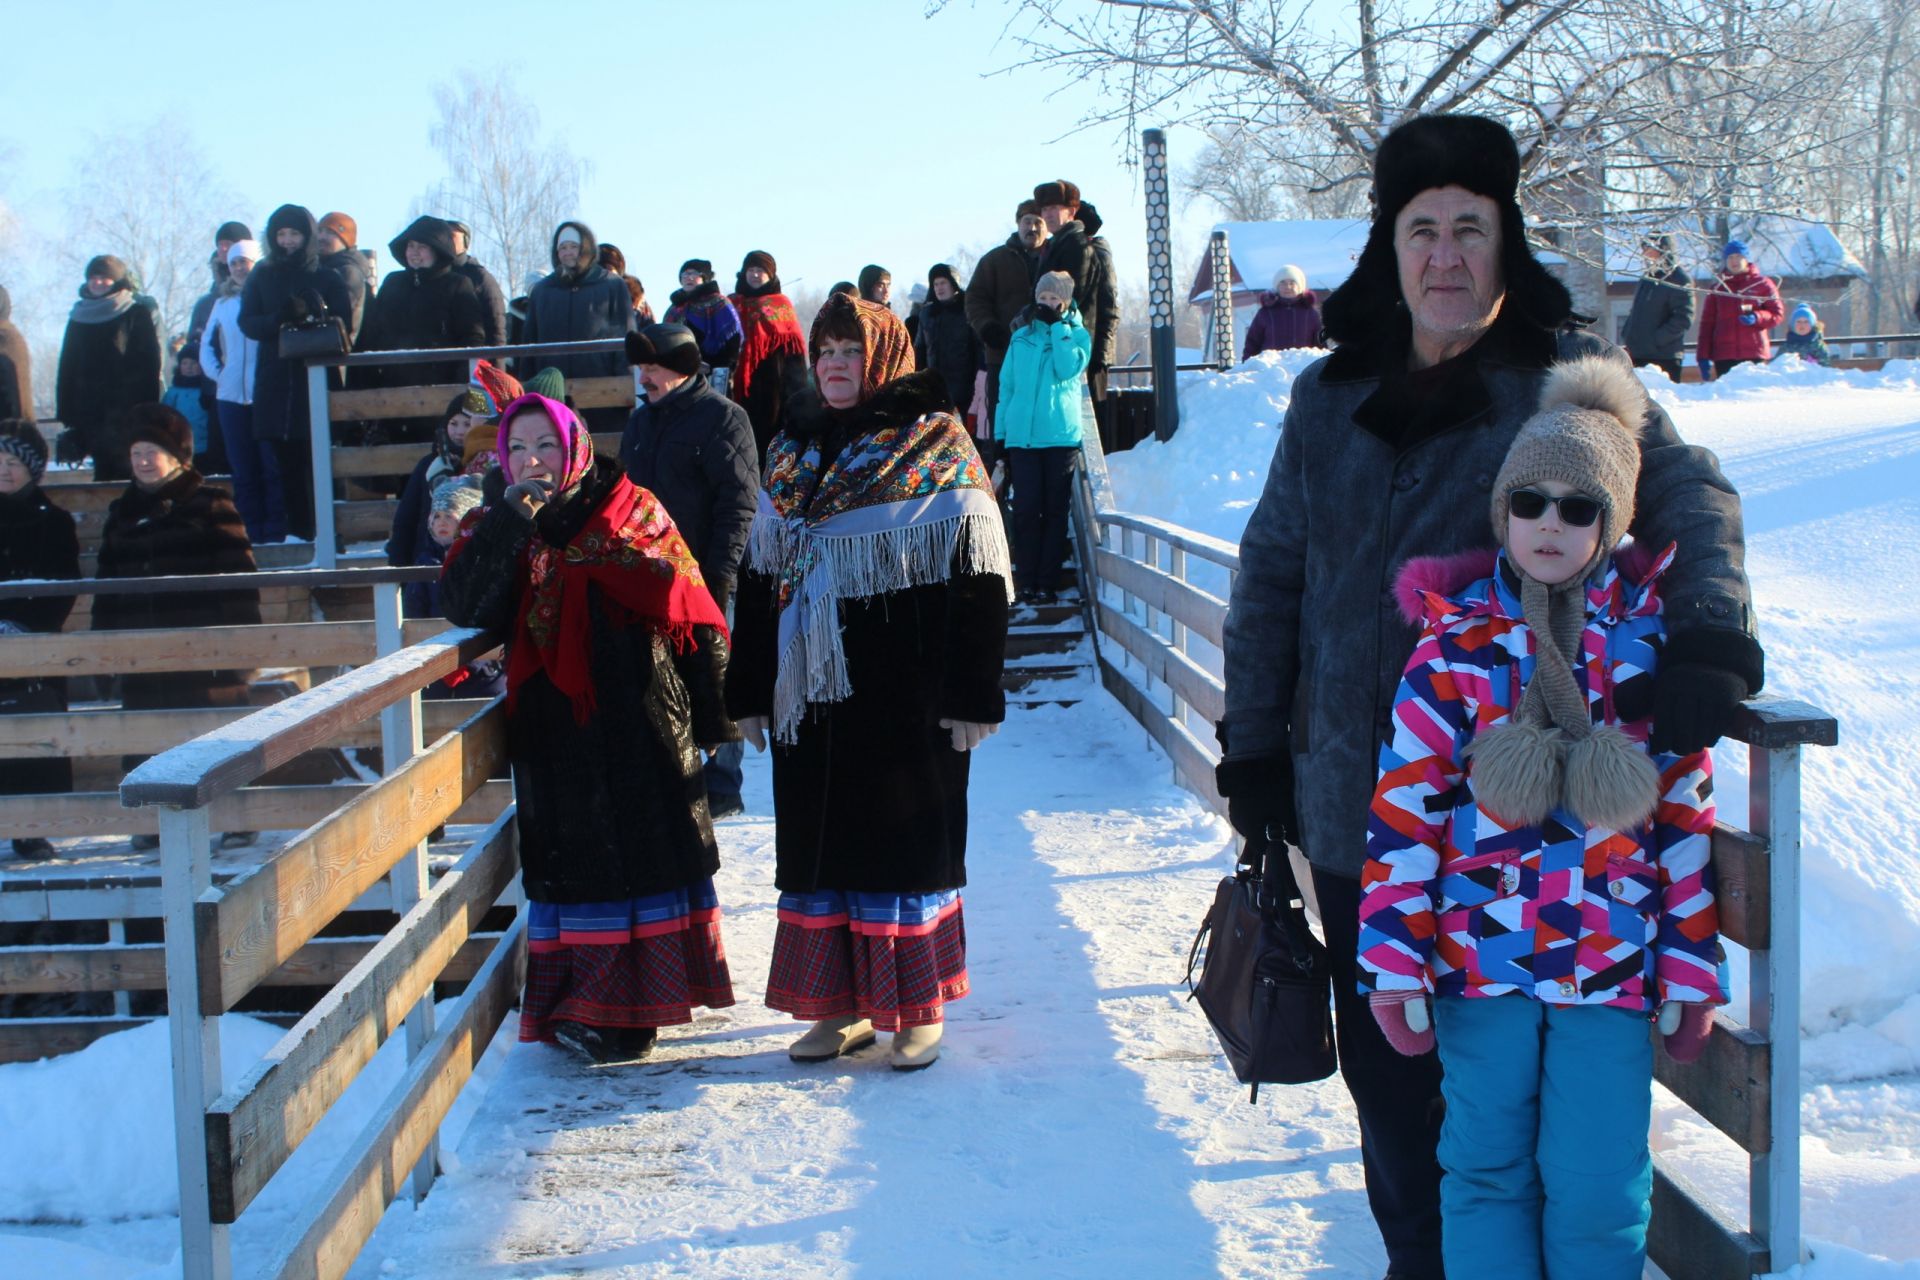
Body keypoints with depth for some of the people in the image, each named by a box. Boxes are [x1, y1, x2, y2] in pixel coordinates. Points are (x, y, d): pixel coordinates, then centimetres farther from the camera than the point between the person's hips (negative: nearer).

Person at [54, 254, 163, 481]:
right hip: (89, 410, 4)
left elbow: (149, 364, -3)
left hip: (126, 410, -4)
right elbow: (67, 369, 16)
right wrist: (67, 411, 9)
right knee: (103, 468, 2)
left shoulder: (137, 315, 3)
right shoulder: (78, 318, 16)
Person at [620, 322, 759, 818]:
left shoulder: (722, 417, -7)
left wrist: (719, 573, -18)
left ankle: (721, 787, 8)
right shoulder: (641, 420, 16)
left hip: (703, 577, -7)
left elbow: (738, 502, -13)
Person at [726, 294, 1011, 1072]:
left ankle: (918, 1009, 14)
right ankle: (841, 1006, 20)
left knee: (907, 842, 2)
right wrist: (750, 687, 10)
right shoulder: (792, 451, 13)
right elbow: (758, 575, 14)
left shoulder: (936, 446, -3)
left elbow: (975, 577, -9)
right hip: (811, 693, 5)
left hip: (903, 692, -5)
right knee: (819, 846, 8)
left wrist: (972, 692, -14)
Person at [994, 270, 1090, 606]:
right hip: (1021, 436, 2)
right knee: (1025, 509, -3)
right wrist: (1001, 434, 9)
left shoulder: (1078, 334, 6)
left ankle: (1048, 583, 5)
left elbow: (1069, 368, -13)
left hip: (1061, 436, -2)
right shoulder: (1021, 337, 12)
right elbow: (1006, 386, 14)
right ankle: (1025, 583, 2)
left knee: (1054, 511, 1)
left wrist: (1057, 326, -10)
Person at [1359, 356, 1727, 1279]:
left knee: (1597, 1188, 3)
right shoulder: (1455, 645, -3)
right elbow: (1403, 808, -3)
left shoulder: (1649, 642, 1)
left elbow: (1686, 816, 5)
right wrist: (1395, 962, -6)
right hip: (1480, 957, 0)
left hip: (1612, 961, 1)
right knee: (1487, 1170, 9)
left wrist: (1691, 972, 6)